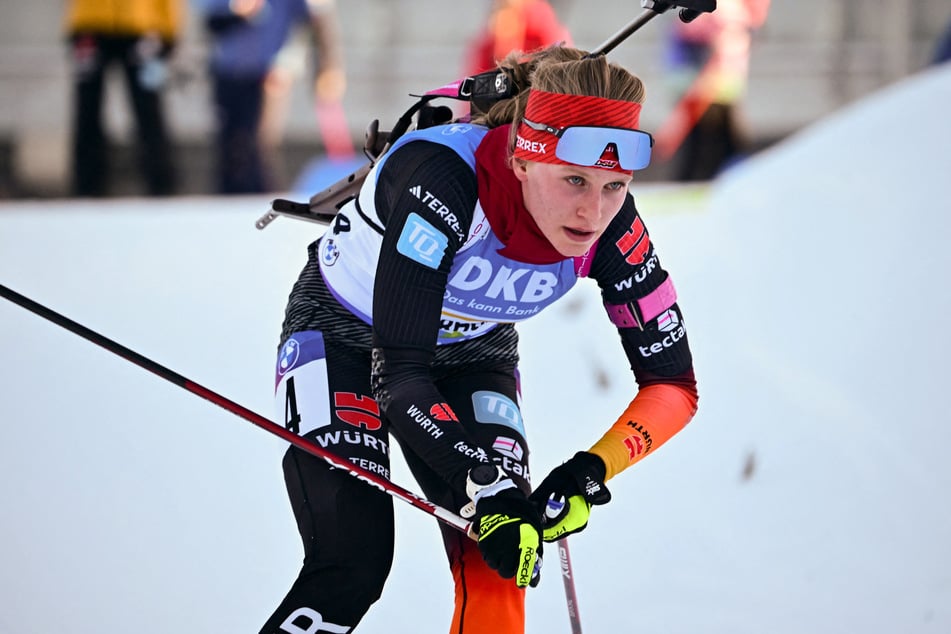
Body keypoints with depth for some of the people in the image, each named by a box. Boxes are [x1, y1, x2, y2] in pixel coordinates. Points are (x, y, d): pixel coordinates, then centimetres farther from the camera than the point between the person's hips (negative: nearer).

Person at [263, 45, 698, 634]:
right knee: (354, 560, -19)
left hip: (472, 350, 4)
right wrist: (485, 485, -48)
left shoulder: (610, 228, -25)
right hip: (343, 334, -4)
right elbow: (399, 368, -39)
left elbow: (674, 384, -16)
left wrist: (591, 473, -33)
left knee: (496, 555, -18)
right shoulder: (442, 176, -39)